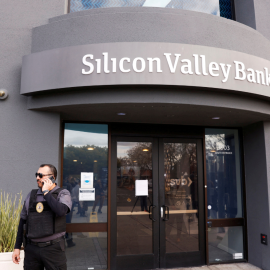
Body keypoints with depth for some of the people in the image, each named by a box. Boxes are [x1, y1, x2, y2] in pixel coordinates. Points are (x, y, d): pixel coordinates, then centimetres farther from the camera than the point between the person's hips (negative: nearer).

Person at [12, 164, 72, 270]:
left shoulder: (63, 193, -3)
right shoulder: (31, 195, 9)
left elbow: (60, 211, -24)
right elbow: (22, 222, 13)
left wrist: (46, 192, -12)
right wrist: (17, 247, 11)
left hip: (53, 248, -3)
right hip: (31, 248, 4)